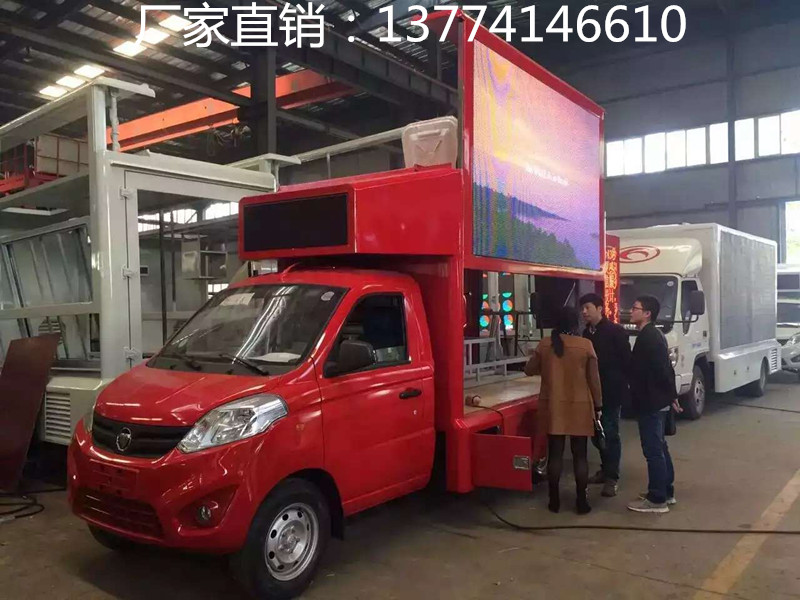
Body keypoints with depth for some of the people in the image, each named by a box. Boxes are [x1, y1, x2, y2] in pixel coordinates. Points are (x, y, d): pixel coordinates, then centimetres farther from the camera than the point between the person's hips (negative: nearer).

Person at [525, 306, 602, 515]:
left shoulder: (545, 344, -2)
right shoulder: (585, 345, -7)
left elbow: (529, 370, 6)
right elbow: (593, 378, -5)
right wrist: (598, 405, 4)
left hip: (553, 407, 2)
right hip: (579, 406, -1)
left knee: (555, 453, 8)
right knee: (580, 454, 8)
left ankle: (554, 500, 14)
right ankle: (581, 501, 12)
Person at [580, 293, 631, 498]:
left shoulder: (615, 331, -10)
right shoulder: (587, 333, 9)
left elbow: (626, 360, -11)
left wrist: (625, 384, -13)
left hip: (611, 391, -7)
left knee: (610, 433, -3)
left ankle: (612, 477, 3)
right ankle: (605, 469, 27)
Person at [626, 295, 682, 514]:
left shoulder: (648, 337, -19)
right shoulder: (652, 335, 13)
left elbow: (662, 369, -22)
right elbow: (663, 368, 15)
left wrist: (671, 396, -13)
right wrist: (671, 396, 16)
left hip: (650, 403, -11)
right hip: (657, 401, 11)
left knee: (653, 450, -3)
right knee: (659, 448, 18)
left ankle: (657, 499, 4)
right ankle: (666, 492, 28)